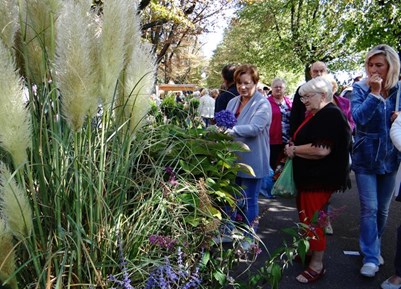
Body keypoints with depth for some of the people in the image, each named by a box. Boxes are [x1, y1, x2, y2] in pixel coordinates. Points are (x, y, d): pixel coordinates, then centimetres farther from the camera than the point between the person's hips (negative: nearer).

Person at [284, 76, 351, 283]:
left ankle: (317, 266, 10)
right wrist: (293, 148, 3)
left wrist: (294, 150, -16)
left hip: (320, 179, -10)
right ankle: (309, 251, 33)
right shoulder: (317, 114, 13)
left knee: (312, 219, -2)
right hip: (309, 176, 10)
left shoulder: (330, 115, -19)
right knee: (305, 215, 18)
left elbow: (322, 149, -29)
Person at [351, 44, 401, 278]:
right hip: (366, 158, -3)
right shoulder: (360, 89, -7)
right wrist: (375, 93, -25)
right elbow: (358, 117, -22)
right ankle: (371, 257, 8)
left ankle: (373, 249, 33)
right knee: (369, 208, -3)